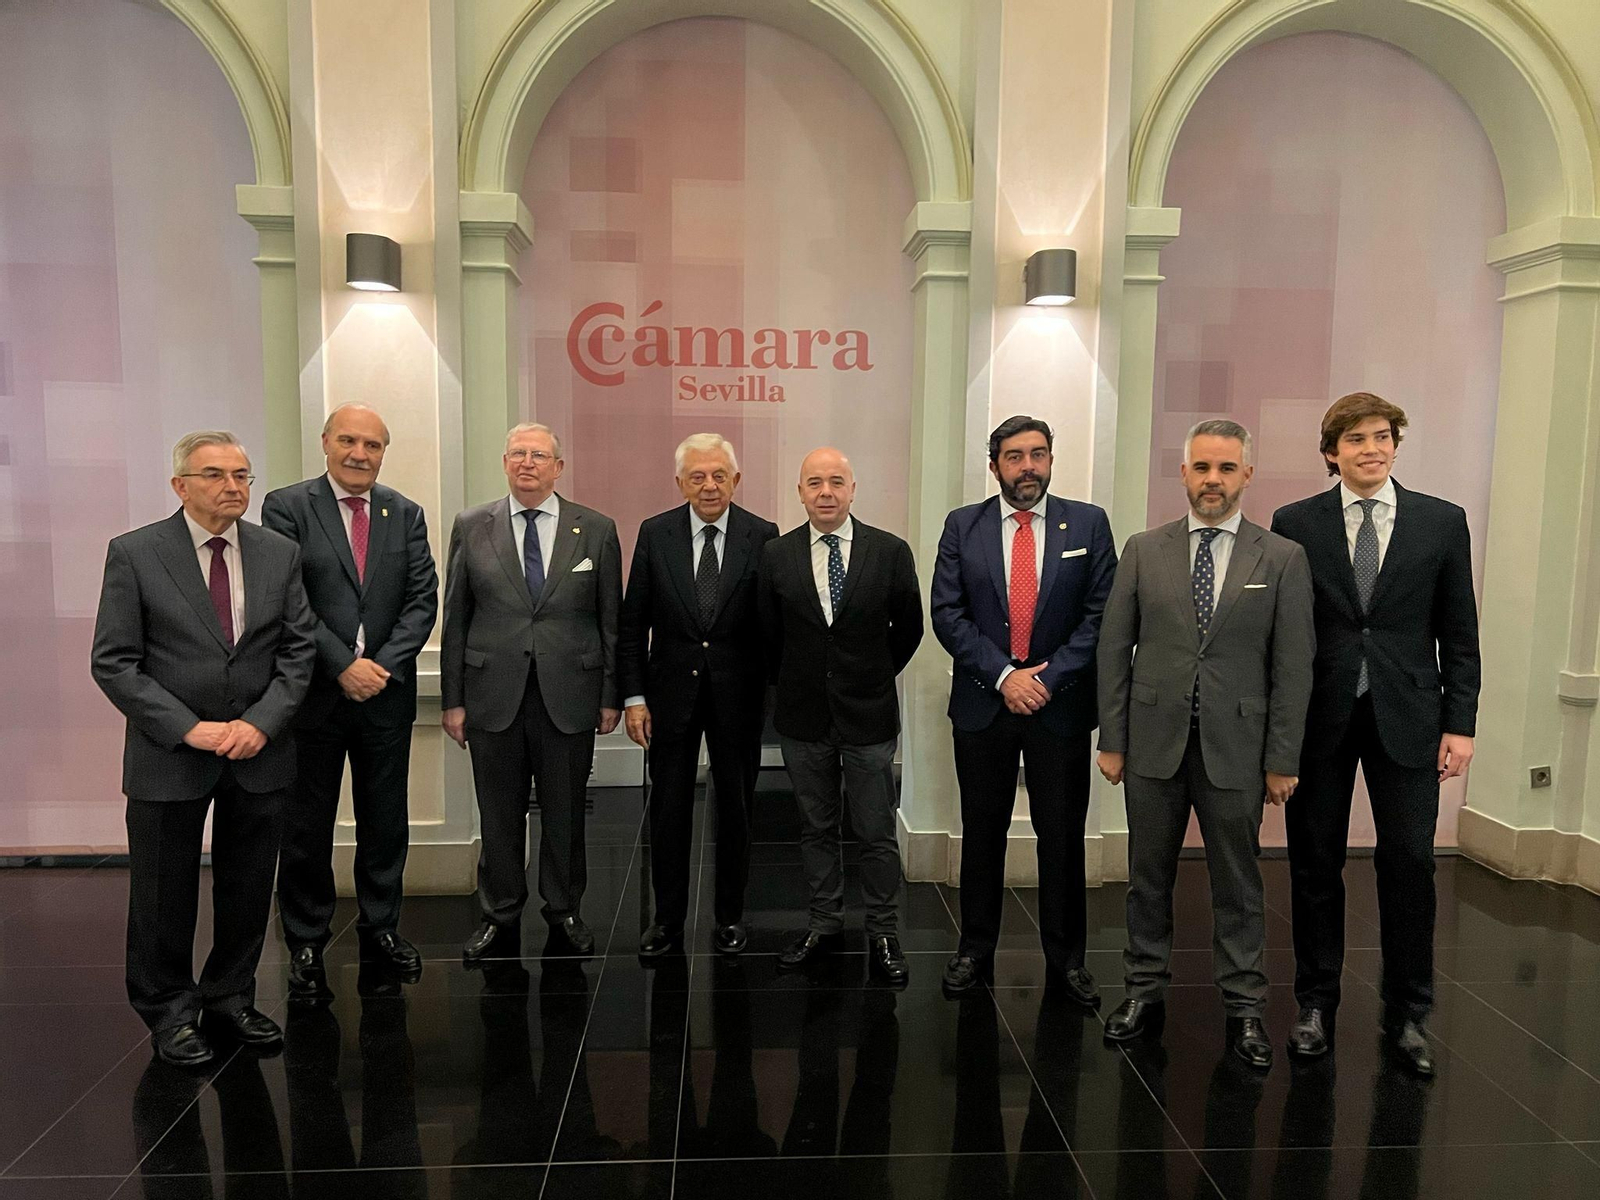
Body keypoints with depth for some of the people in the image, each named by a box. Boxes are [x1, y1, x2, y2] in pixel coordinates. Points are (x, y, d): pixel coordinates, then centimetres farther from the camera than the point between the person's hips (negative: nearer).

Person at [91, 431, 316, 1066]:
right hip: (168, 755, -2)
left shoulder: (279, 553, 3)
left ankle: (230, 999, 31)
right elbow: (112, 662, -7)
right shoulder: (134, 554, -5)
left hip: (260, 751, 3)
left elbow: (297, 649, 3)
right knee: (164, 894, 10)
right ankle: (169, 1011, 29)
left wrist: (262, 721, -11)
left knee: (247, 889, 13)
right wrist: (189, 728, -15)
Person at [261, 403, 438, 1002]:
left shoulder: (406, 514, 7)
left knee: (386, 821, 12)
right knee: (307, 826, 8)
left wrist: (382, 665, -10)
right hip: (314, 692, -3)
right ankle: (305, 944, 23)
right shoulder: (286, 507, -2)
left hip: (386, 690, 3)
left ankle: (380, 926, 29)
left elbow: (422, 599, 1)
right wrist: (343, 665, -16)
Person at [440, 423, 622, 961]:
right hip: (493, 695, 1)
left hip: (569, 696, 0)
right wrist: (452, 698, 2)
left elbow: (611, 619, 3)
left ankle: (564, 911, 28)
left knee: (565, 812, 10)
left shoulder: (596, 530, 2)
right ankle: (500, 916, 27)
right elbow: (455, 619, 5)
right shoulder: (471, 527, 4)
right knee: (499, 815, 10)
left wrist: (611, 695, 1)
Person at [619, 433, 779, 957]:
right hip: (671, 691, 1)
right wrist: (633, 696, -3)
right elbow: (632, 623, 1)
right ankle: (668, 918, 25)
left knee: (735, 805, 12)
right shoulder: (654, 533, -2)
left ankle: (730, 915, 29)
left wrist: (772, 690, -3)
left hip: (739, 693, 0)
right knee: (668, 808, 9)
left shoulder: (762, 535, -5)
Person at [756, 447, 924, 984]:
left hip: (868, 716, -1)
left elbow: (908, 628, 5)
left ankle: (883, 934, 23)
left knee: (876, 833, 7)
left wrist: (873, 678, 8)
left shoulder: (891, 551, -5)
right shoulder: (776, 555, -1)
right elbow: (768, 634, 8)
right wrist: (795, 684, 9)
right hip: (803, 717, 2)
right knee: (816, 828, 15)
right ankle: (824, 923, 31)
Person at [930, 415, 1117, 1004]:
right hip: (982, 703, 1)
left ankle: (1065, 958, 24)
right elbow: (947, 614, -3)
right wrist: (1003, 674, -12)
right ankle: (975, 950, 25)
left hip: (1061, 704, 0)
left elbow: (1099, 614, -3)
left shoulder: (1088, 524, 2)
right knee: (982, 833, 11)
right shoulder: (963, 525, 3)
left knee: (1062, 836, 8)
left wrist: (1047, 678, -12)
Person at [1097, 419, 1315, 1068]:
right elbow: (1114, 648, 3)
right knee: (1148, 876, 12)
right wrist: (1112, 740, 0)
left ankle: (1244, 1006, 25)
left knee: (1238, 882, 9)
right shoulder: (1144, 550, 3)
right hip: (1154, 742, 1)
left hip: (1235, 746, -1)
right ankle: (1145, 990, 28)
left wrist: (1283, 759, -3)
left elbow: (1293, 666, -1)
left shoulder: (1282, 558, 0)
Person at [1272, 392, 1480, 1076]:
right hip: (1318, 715, 0)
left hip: (1406, 716, 1)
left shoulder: (1443, 522, 5)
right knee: (1315, 863, 7)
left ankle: (1407, 1015, 20)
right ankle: (1316, 1003, 23)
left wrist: (1460, 722, 0)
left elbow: (1458, 632, 6)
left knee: (1410, 861, 2)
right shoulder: (1295, 524, 1)